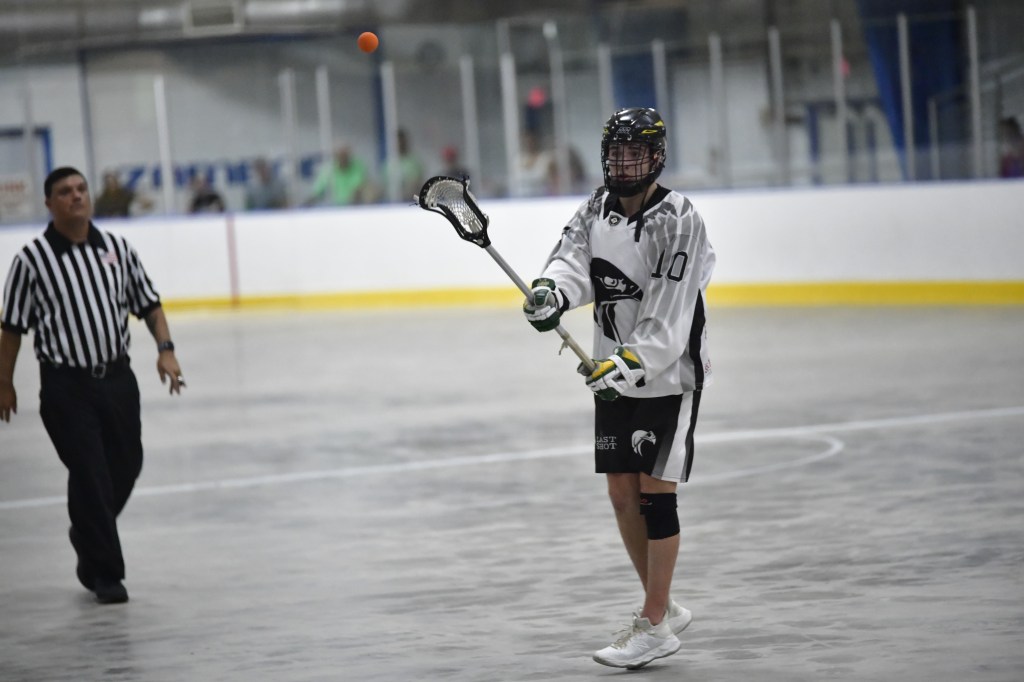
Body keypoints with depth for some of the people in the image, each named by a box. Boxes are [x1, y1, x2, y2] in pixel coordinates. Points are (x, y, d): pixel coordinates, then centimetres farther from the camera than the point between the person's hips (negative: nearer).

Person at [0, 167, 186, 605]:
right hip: (65, 385, -4)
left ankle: (88, 538, 39)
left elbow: (148, 304, 11)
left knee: (126, 465, 11)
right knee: (89, 474, -7)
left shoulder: (117, 249, 3)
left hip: (117, 377, 4)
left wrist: (165, 349, -3)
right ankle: (105, 573, 4)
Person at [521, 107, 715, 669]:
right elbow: (573, 258, -11)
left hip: (668, 375, -7)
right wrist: (552, 290, -32)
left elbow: (667, 318, -22)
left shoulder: (678, 222, -16)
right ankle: (662, 605, 24)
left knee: (655, 493, -7)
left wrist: (629, 366, -31)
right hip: (613, 373, 7)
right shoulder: (596, 210, 6)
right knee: (622, 494, 10)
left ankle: (656, 625, -2)